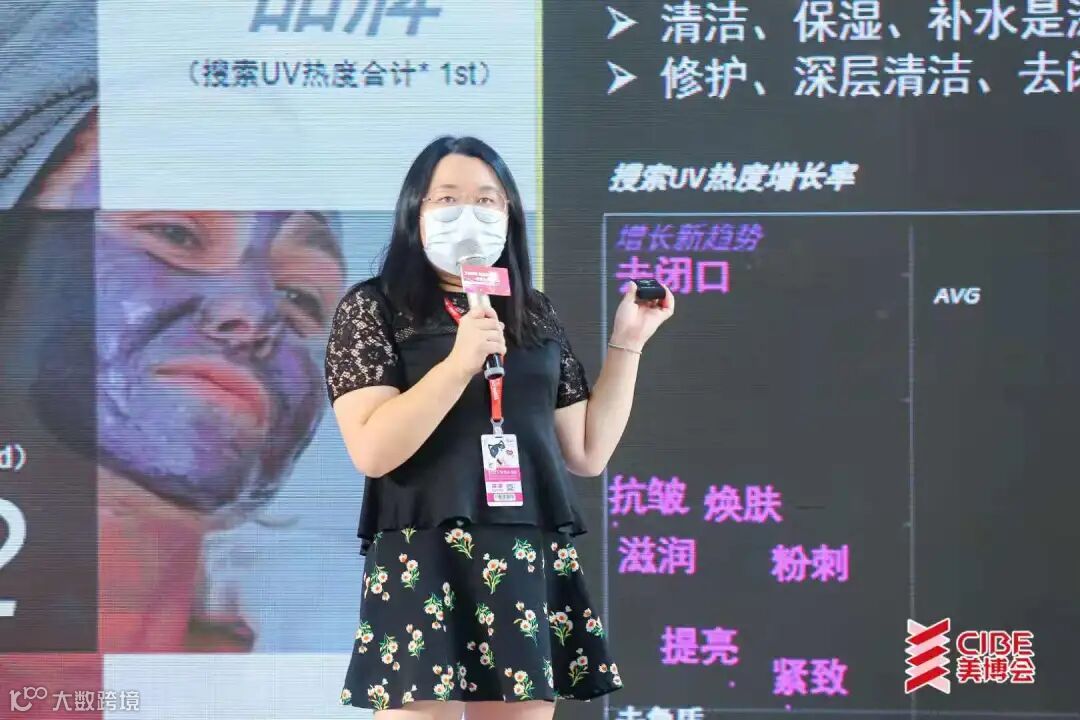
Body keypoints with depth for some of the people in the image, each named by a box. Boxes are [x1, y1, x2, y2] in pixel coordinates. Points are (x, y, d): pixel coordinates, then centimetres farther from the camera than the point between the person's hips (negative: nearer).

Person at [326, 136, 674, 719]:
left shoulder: (536, 315, 15)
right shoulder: (373, 309, 1)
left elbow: (588, 452, 13)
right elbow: (371, 451, -12)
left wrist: (627, 343, 10)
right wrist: (460, 362, -19)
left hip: (532, 570, 4)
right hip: (425, 568, -4)